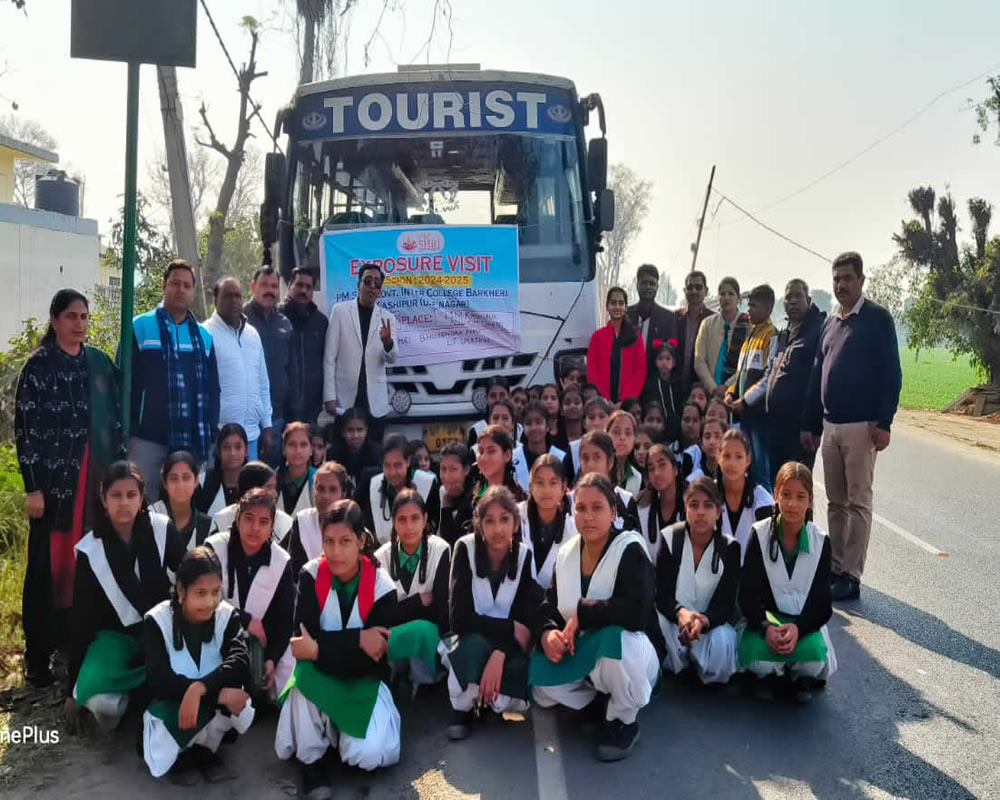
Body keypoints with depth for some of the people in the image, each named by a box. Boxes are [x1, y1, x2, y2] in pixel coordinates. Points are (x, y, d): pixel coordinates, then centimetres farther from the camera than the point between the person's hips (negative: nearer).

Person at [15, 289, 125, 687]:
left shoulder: (100, 362, 9)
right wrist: (32, 487, -12)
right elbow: (24, 428, -7)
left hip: (97, 477, 4)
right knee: (49, 563, 1)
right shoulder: (38, 365, -4)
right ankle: (38, 656, 10)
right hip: (54, 478, -4)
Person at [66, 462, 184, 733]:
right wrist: (73, 689, -4)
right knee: (101, 701, -32)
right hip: (116, 635, -1)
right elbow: (82, 620, -6)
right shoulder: (89, 550, -11)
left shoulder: (162, 529, -10)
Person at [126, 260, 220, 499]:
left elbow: (212, 389, 13)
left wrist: (210, 435, 6)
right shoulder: (140, 327, 0)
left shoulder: (203, 336, 11)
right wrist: (124, 431, -7)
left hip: (191, 441, 3)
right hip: (147, 437, -3)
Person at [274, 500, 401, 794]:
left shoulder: (382, 587, -16)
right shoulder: (311, 575, -12)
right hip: (319, 680, 1)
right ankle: (311, 759, -13)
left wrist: (319, 650, -29)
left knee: (365, 755, -26)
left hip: (364, 680, -1)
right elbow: (304, 638, -21)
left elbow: (371, 660, -19)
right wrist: (357, 639, -28)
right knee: (306, 670, -36)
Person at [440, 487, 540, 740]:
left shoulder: (525, 556, -9)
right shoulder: (465, 549, -17)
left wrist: (500, 653, -31)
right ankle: (462, 707, -7)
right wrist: (510, 628, -22)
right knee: (475, 644, -36)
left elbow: (527, 620, -14)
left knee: (519, 671, -30)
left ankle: (490, 700, 5)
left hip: (507, 645, 2)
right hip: (469, 642, -2)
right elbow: (460, 619, -21)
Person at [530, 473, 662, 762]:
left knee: (617, 637, -39)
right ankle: (598, 700, 9)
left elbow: (635, 613, -33)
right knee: (535, 675, -19)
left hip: (627, 654, -5)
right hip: (583, 656, 6)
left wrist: (582, 612, -25)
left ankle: (623, 721, -10)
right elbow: (549, 606, 1)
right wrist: (547, 633, -21)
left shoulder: (630, 549, -19)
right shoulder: (566, 553, 0)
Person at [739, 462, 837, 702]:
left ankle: (802, 679, 7)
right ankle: (768, 675, 7)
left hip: (805, 625, 1)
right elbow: (747, 595, -9)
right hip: (765, 620, -1)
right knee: (757, 649, -33)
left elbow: (822, 603, -5)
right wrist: (766, 628, -27)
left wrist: (798, 628, -25)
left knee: (813, 650, -32)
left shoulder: (820, 542, -2)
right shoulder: (760, 535, -6)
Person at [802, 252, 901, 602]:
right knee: (835, 503, 10)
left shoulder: (877, 318, -3)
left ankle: (851, 577, 4)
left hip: (861, 425, -6)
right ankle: (835, 569, 18)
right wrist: (810, 423, 13)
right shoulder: (830, 322, 15)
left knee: (858, 502, -1)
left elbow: (891, 372, -9)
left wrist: (883, 423, -16)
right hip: (829, 425, 6)